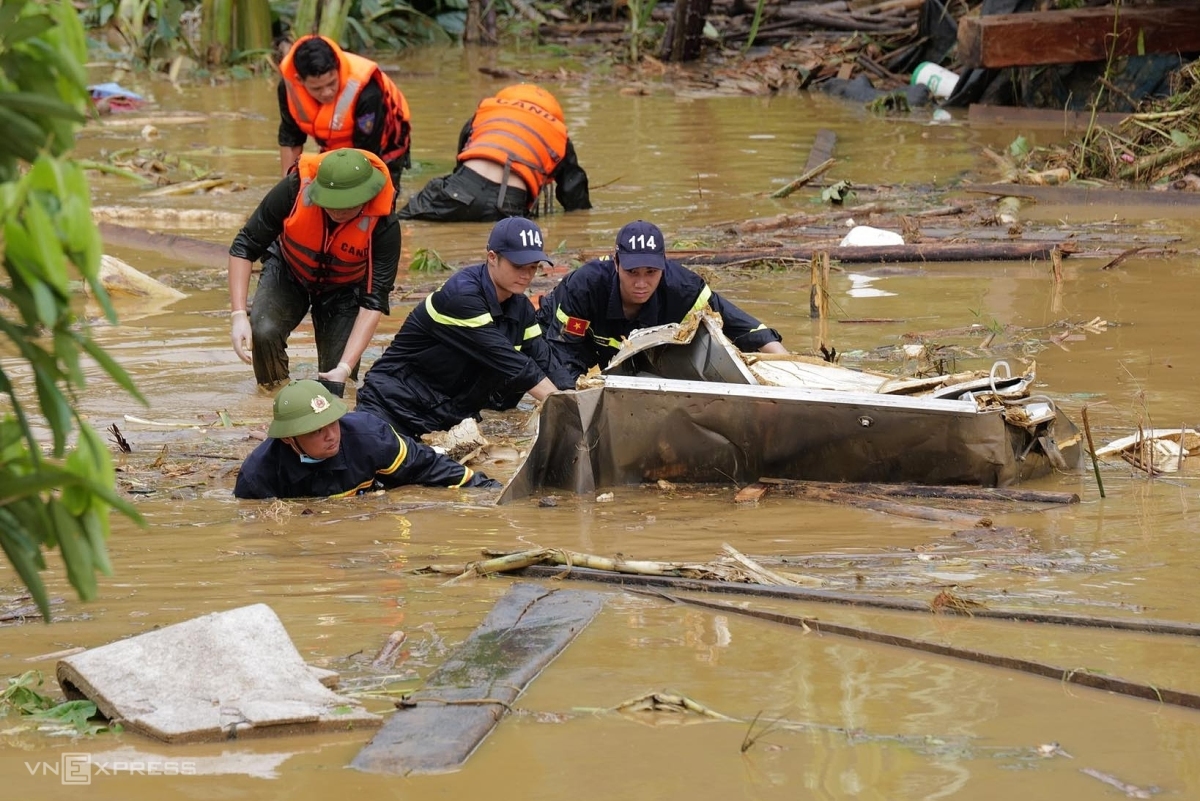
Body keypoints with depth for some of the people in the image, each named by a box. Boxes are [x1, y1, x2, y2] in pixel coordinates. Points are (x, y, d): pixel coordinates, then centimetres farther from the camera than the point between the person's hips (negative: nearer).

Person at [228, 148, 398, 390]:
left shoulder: (383, 226, -33)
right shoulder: (295, 189, -33)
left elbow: (373, 302, -30)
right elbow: (244, 247, -22)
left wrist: (345, 368, -40)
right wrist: (238, 315, -31)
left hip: (344, 287, 0)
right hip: (288, 272, 0)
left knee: (335, 380, -9)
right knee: (262, 332, -29)